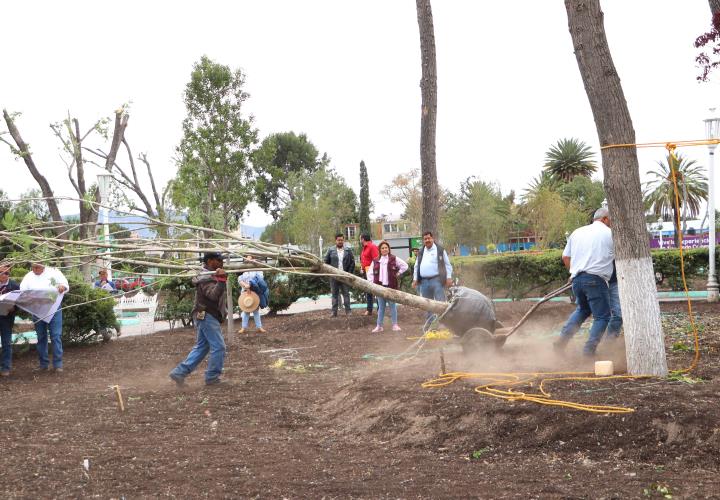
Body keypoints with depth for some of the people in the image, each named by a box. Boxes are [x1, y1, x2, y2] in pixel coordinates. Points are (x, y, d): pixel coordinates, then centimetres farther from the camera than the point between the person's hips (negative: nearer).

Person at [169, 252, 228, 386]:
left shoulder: (209, 275, 17)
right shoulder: (207, 278, -16)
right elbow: (214, 295, -33)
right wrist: (221, 280, -41)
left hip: (204, 316, 11)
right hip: (208, 316, -11)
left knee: (201, 347, 14)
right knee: (218, 347, -5)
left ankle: (179, 372, 11)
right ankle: (212, 377, 3)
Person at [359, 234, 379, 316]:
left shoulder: (372, 247, -12)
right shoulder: (364, 248, 17)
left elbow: (376, 260, -18)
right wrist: (362, 269, 14)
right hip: (365, 272, 10)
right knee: (368, 291, 11)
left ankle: (380, 309, -3)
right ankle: (369, 310, 16)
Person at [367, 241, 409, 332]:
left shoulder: (394, 259, 1)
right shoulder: (375, 261, 8)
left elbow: (405, 265, 5)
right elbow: (370, 272, 13)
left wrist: (398, 274, 0)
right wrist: (371, 282, 2)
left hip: (391, 286, -2)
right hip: (380, 286, 2)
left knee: (392, 306, 3)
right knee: (381, 307, 7)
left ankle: (395, 325, 10)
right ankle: (379, 326, 11)